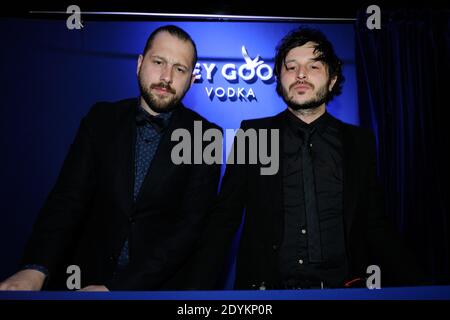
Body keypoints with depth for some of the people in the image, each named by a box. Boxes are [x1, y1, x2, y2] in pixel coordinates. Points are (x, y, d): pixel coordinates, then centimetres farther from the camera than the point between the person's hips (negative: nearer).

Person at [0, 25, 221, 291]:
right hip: (87, 275, 2)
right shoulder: (102, 119, -1)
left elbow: (191, 224, -14)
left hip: (157, 283, -1)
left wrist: (116, 288, -19)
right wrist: (36, 268, -21)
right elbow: (69, 197, -6)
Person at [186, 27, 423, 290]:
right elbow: (224, 220, 2)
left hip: (343, 288, 4)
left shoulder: (360, 142, 7)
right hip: (266, 287, -3)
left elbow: (375, 225, 9)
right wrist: (201, 288, -8)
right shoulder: (252, 135, 2)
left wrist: (415, 283, -4)